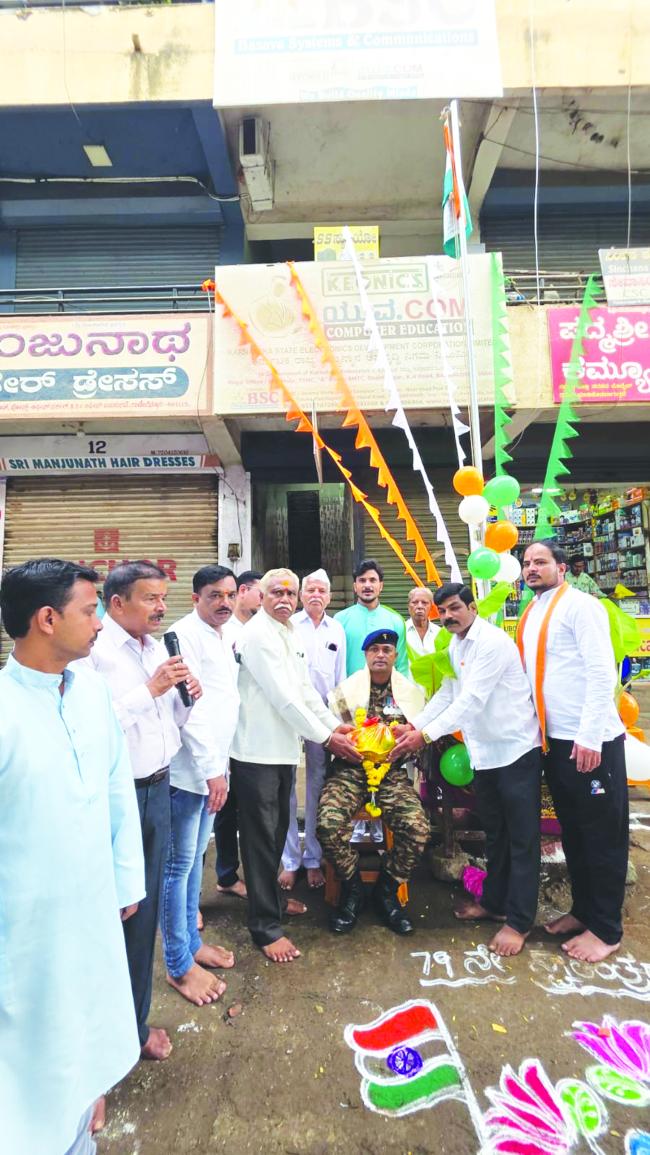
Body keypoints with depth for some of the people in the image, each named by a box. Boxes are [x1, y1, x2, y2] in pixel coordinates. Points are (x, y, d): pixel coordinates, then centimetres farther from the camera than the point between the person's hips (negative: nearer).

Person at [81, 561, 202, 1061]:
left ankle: (134, 1018, 40)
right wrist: (151, 688, -23)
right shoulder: (93, 651, -16)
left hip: (156, 789, 7)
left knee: (145, 905, 19)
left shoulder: (158, 648, 8)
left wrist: (189, 696, -4)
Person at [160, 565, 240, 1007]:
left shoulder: (223, 639, 11)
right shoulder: (186, 635, -16)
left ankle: (192, 939, 35)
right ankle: (180, 964, 18)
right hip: (190, 769, -8)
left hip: (213, 766, 9)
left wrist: (219, 765, 13)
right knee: (180, 864, 4)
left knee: (195, 858, 20)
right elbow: (189, 707, -20)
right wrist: (211, 768, -18)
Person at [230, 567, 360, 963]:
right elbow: (283, 697, -20)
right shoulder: (257, 634, -16)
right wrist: (325, 737, -15)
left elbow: (305, 690, 15)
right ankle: (266, 926, 15)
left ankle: (272, 894, 41)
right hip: (258, 751, -8)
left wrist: (336, 724, 7)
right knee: (261, 837, 2)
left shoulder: (291, 636, 12)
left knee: (278, 830, 21)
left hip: (284, 749, 8)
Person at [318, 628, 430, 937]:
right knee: (329, 822, -26)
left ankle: (387, 891, 5)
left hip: (393, 772, 1)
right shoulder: (345, 690, 7)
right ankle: (352, 889, 3)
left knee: (417, 827, -23)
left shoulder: (411, 692, 11)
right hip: (350, 769, -1)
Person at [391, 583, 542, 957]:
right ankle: (494, 902, 35)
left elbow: (472, 699, -25)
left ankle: (519, 921, 16)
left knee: (521, 837, 4)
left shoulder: (492, 641, -20)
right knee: (495, 831, 20)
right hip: (484, 751, 8)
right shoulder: (455, 646, 8)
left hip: (515, 747, -8)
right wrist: (414, 726, 3)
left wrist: (426, 735, -26)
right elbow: (448, 693, 12)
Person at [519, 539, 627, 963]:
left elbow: (603, 672, -18)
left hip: (591, 742, -7)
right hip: (555, 741, 8)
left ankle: (606, 928, 21)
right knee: (572, 831, 19)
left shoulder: (580, 606, -11)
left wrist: (590, 737, -21)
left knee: (603, 835, 7)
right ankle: (583, 910, 34)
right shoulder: (531, 615, 12)